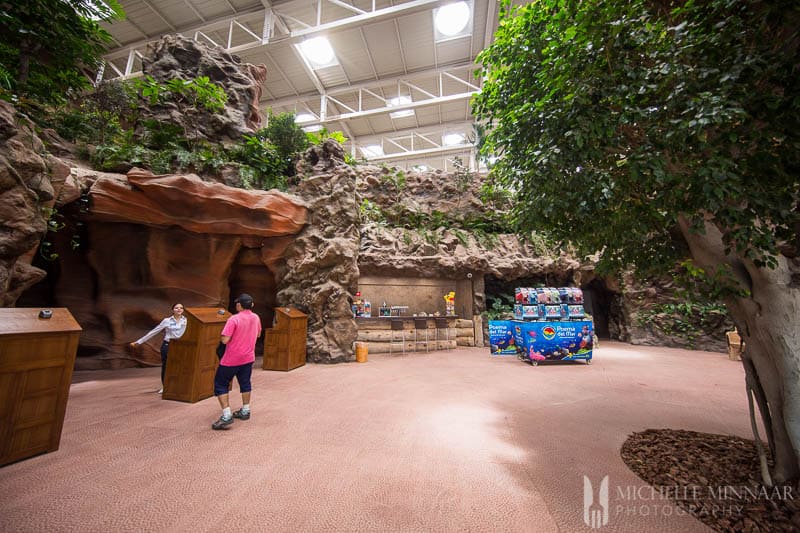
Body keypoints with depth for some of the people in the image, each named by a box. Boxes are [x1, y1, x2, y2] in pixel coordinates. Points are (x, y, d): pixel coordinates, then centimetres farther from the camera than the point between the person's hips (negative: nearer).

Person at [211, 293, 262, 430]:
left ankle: (226, 416, 1)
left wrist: (221, 337, -1)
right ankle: (245, 411, 28)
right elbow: (258, 334, 16)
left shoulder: (234, 319, -20)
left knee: (220, 384, 7)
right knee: (245, 383, 18)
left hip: (231, 359, -6)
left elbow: (225, 340, -22)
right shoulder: (256, 318, 0)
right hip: (248, 357, 6)